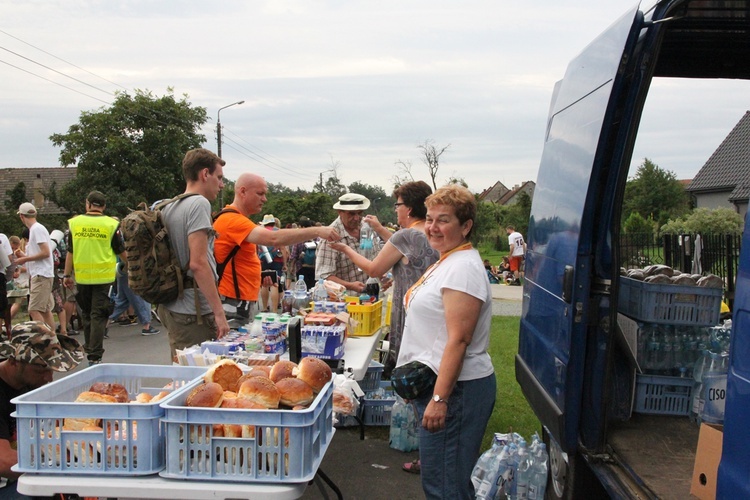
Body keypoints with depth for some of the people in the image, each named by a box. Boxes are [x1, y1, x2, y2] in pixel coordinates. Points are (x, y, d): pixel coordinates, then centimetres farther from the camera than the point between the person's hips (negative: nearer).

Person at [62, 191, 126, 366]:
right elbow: (121, 251, 4)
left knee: (86, 313, 19)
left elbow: (70, 252, 7)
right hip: (103, 276, -3)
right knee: (98, 315, 0)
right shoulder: (111, 224, -5)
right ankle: (95, 356, -3)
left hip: (82, 277, 3)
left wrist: (67, 275, 16)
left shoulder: (74, 223, 2)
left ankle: (89, 348, 31)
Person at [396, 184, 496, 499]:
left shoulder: (463, 267, -18)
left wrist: (439, 398, -25)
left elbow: (458, 341, -23)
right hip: (434, 383, 11)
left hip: (454, 388, -11)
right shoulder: (447, 262, 15)